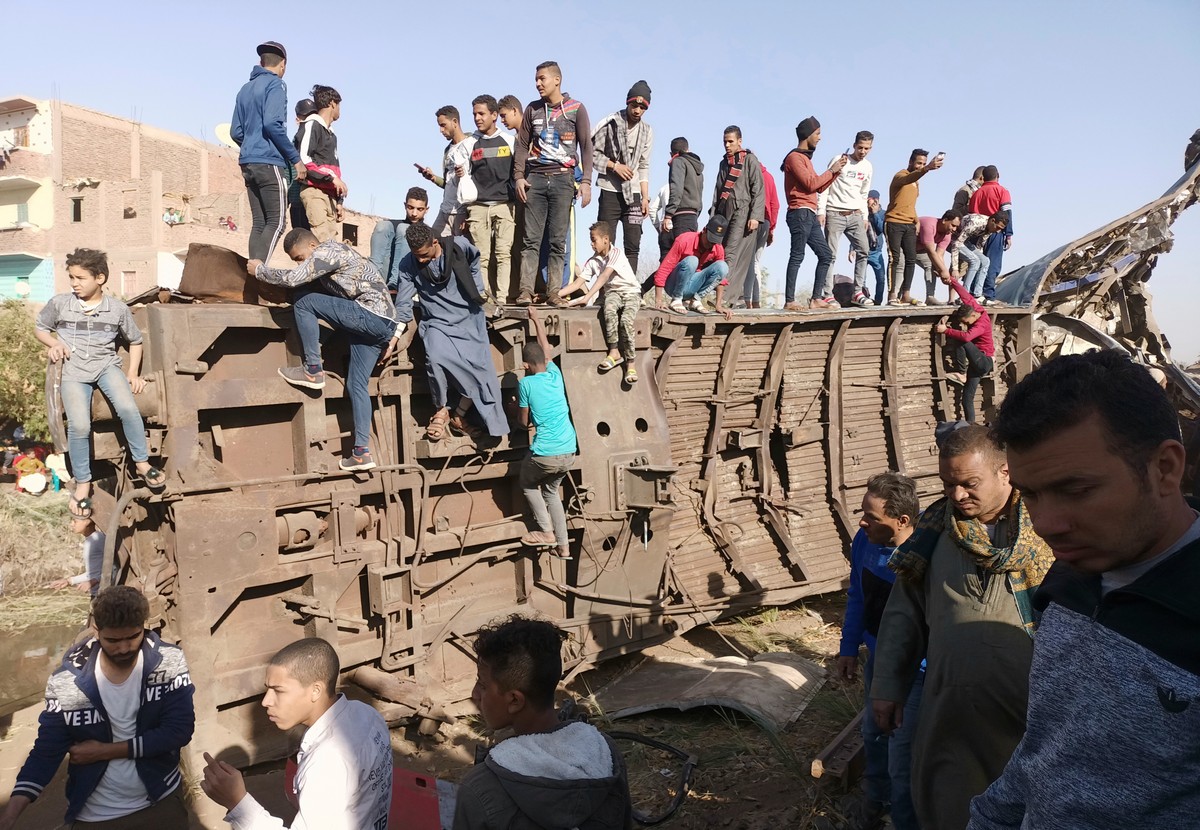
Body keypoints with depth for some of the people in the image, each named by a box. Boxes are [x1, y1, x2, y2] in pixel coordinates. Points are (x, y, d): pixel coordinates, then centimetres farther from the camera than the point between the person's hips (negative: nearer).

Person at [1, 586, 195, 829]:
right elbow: (47, 751, -10)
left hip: (162, 802, 0)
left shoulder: (168, 663, -17)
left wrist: (104, 751, -18)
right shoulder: (67, 680, -16)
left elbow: (179, 731, -18)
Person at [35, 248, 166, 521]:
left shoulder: (118, 309, 3)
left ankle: (142, 462, -11)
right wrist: (53, 343, 0)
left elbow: (135, 341, 17)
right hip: (73, 371, 0)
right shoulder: (59, 303, 4)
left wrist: (133, 373, 8)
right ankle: (82, 483, -4)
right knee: (79, 425, -23)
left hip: (106, 365, 0)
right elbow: (39, 328, 22)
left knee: (128, 408, -31)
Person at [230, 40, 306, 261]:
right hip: (269, 162, -8)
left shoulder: (245, 89, 20)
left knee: (259, 223, 7)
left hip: (248, 163, 8)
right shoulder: (275, 85, -3)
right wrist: (295, 159, -13)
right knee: (276, 222, -9)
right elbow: (272, 124, -17)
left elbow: (235, 132, 18)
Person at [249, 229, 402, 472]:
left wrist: (259, 270, 1)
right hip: (381, 324, 10)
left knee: (304, 302, -8)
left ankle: (312, 370, -2)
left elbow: (293, 278, -15)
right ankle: (361, 452, 7)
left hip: (373, 317, -10)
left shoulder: (329, 250, -5)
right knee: (356, 384, 8)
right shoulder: (328, 258, 25)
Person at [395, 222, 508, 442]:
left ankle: (459, 416, 7)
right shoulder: (408, 265, -6)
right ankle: (440, 412, -9)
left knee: (479, 367, -18)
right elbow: (403, 305, -2)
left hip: (468, 319, 1)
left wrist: (478, 290, 15)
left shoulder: (459, 246, -8)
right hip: (437, 323, -1)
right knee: (435, 358, -32)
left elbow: (474, 260, 16)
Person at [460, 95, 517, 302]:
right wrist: (465, 205, 5)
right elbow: (465, 175, 14)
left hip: (504, 205, -1)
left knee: (504, 253, -10)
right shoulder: (470, 143, 13)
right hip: (478, 207, 1)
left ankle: (502, 297, -12)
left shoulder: (509, 141, 10)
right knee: (482, 255, -4)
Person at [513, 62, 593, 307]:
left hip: (562, 178, -2)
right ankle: (526, 290, -7)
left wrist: (586, 181, -6)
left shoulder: (576, 109, 5)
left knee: (558, 239, -2)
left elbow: (586, 146, 3)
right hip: (535, 178, 2)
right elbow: (522, 145, 13)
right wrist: (519, 177, 2)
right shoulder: (533, 109, 13)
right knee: (531, 238, -5)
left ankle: (553, 291, 1)